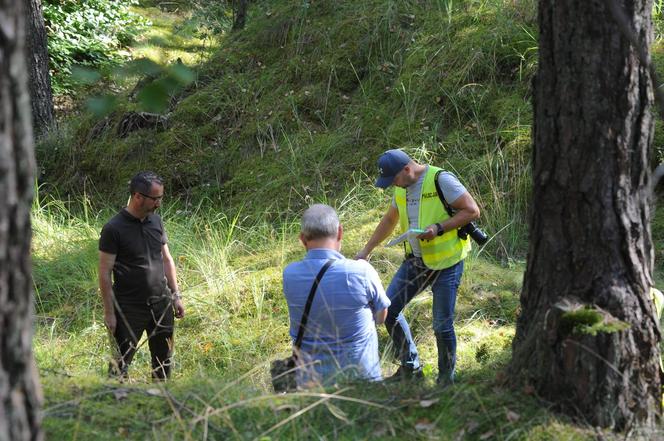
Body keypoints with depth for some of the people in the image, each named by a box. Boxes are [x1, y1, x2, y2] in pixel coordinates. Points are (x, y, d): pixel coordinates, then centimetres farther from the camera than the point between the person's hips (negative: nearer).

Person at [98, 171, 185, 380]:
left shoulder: (156, 221, 6)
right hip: (130, 308, -6)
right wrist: (109, 313, -13)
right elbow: (105, 274, -12)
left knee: (164, 360, 13)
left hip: (161, 304, 6)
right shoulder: (114, 229, -14)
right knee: (121, 363, -1)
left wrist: (176, 295, 11)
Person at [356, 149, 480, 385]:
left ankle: (446, 379, 15)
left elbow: (472, 211, -16)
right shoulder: (401, 188, 8)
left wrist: (438, 228, -24)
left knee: (442, 325, -4)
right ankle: (410, 367, 18)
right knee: (387, 310, 3)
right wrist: (366, 251, 20)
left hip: (445, 263, -7)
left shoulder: (441, 180, -17)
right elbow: (389, 221, 23)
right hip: (415, 261, 7)